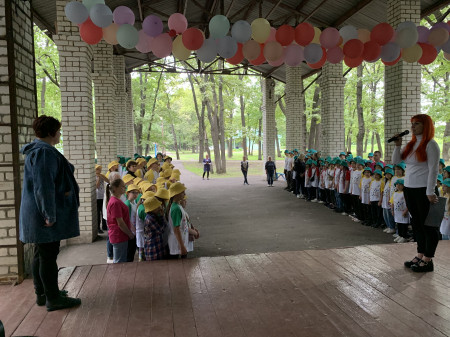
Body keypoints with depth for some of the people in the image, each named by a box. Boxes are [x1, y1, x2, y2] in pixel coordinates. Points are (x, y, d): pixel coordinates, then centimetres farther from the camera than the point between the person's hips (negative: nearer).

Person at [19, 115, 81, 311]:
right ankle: (53, 298, 7)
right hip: (46, 214, -11)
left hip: (38, 214, 11)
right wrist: (50, 215, -22)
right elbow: (44, 186, -24)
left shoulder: (37, 150, 17)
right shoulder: (44, 152, -19)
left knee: (41, 254, 17)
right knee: (48, 255, -3)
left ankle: (42, 293, 29)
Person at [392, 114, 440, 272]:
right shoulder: (411, 144, 12)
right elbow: (395, 161, 14)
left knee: (428, 224, 1)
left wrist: (430, 192, -17)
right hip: (409, 188, 8)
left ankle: (428, 260, 8)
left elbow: (433, 169, -13)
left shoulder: (430, 144, -9)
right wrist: (398, 145, -1)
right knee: (416, 223, 14)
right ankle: (420, 255, 25)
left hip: (423, 190, -8)